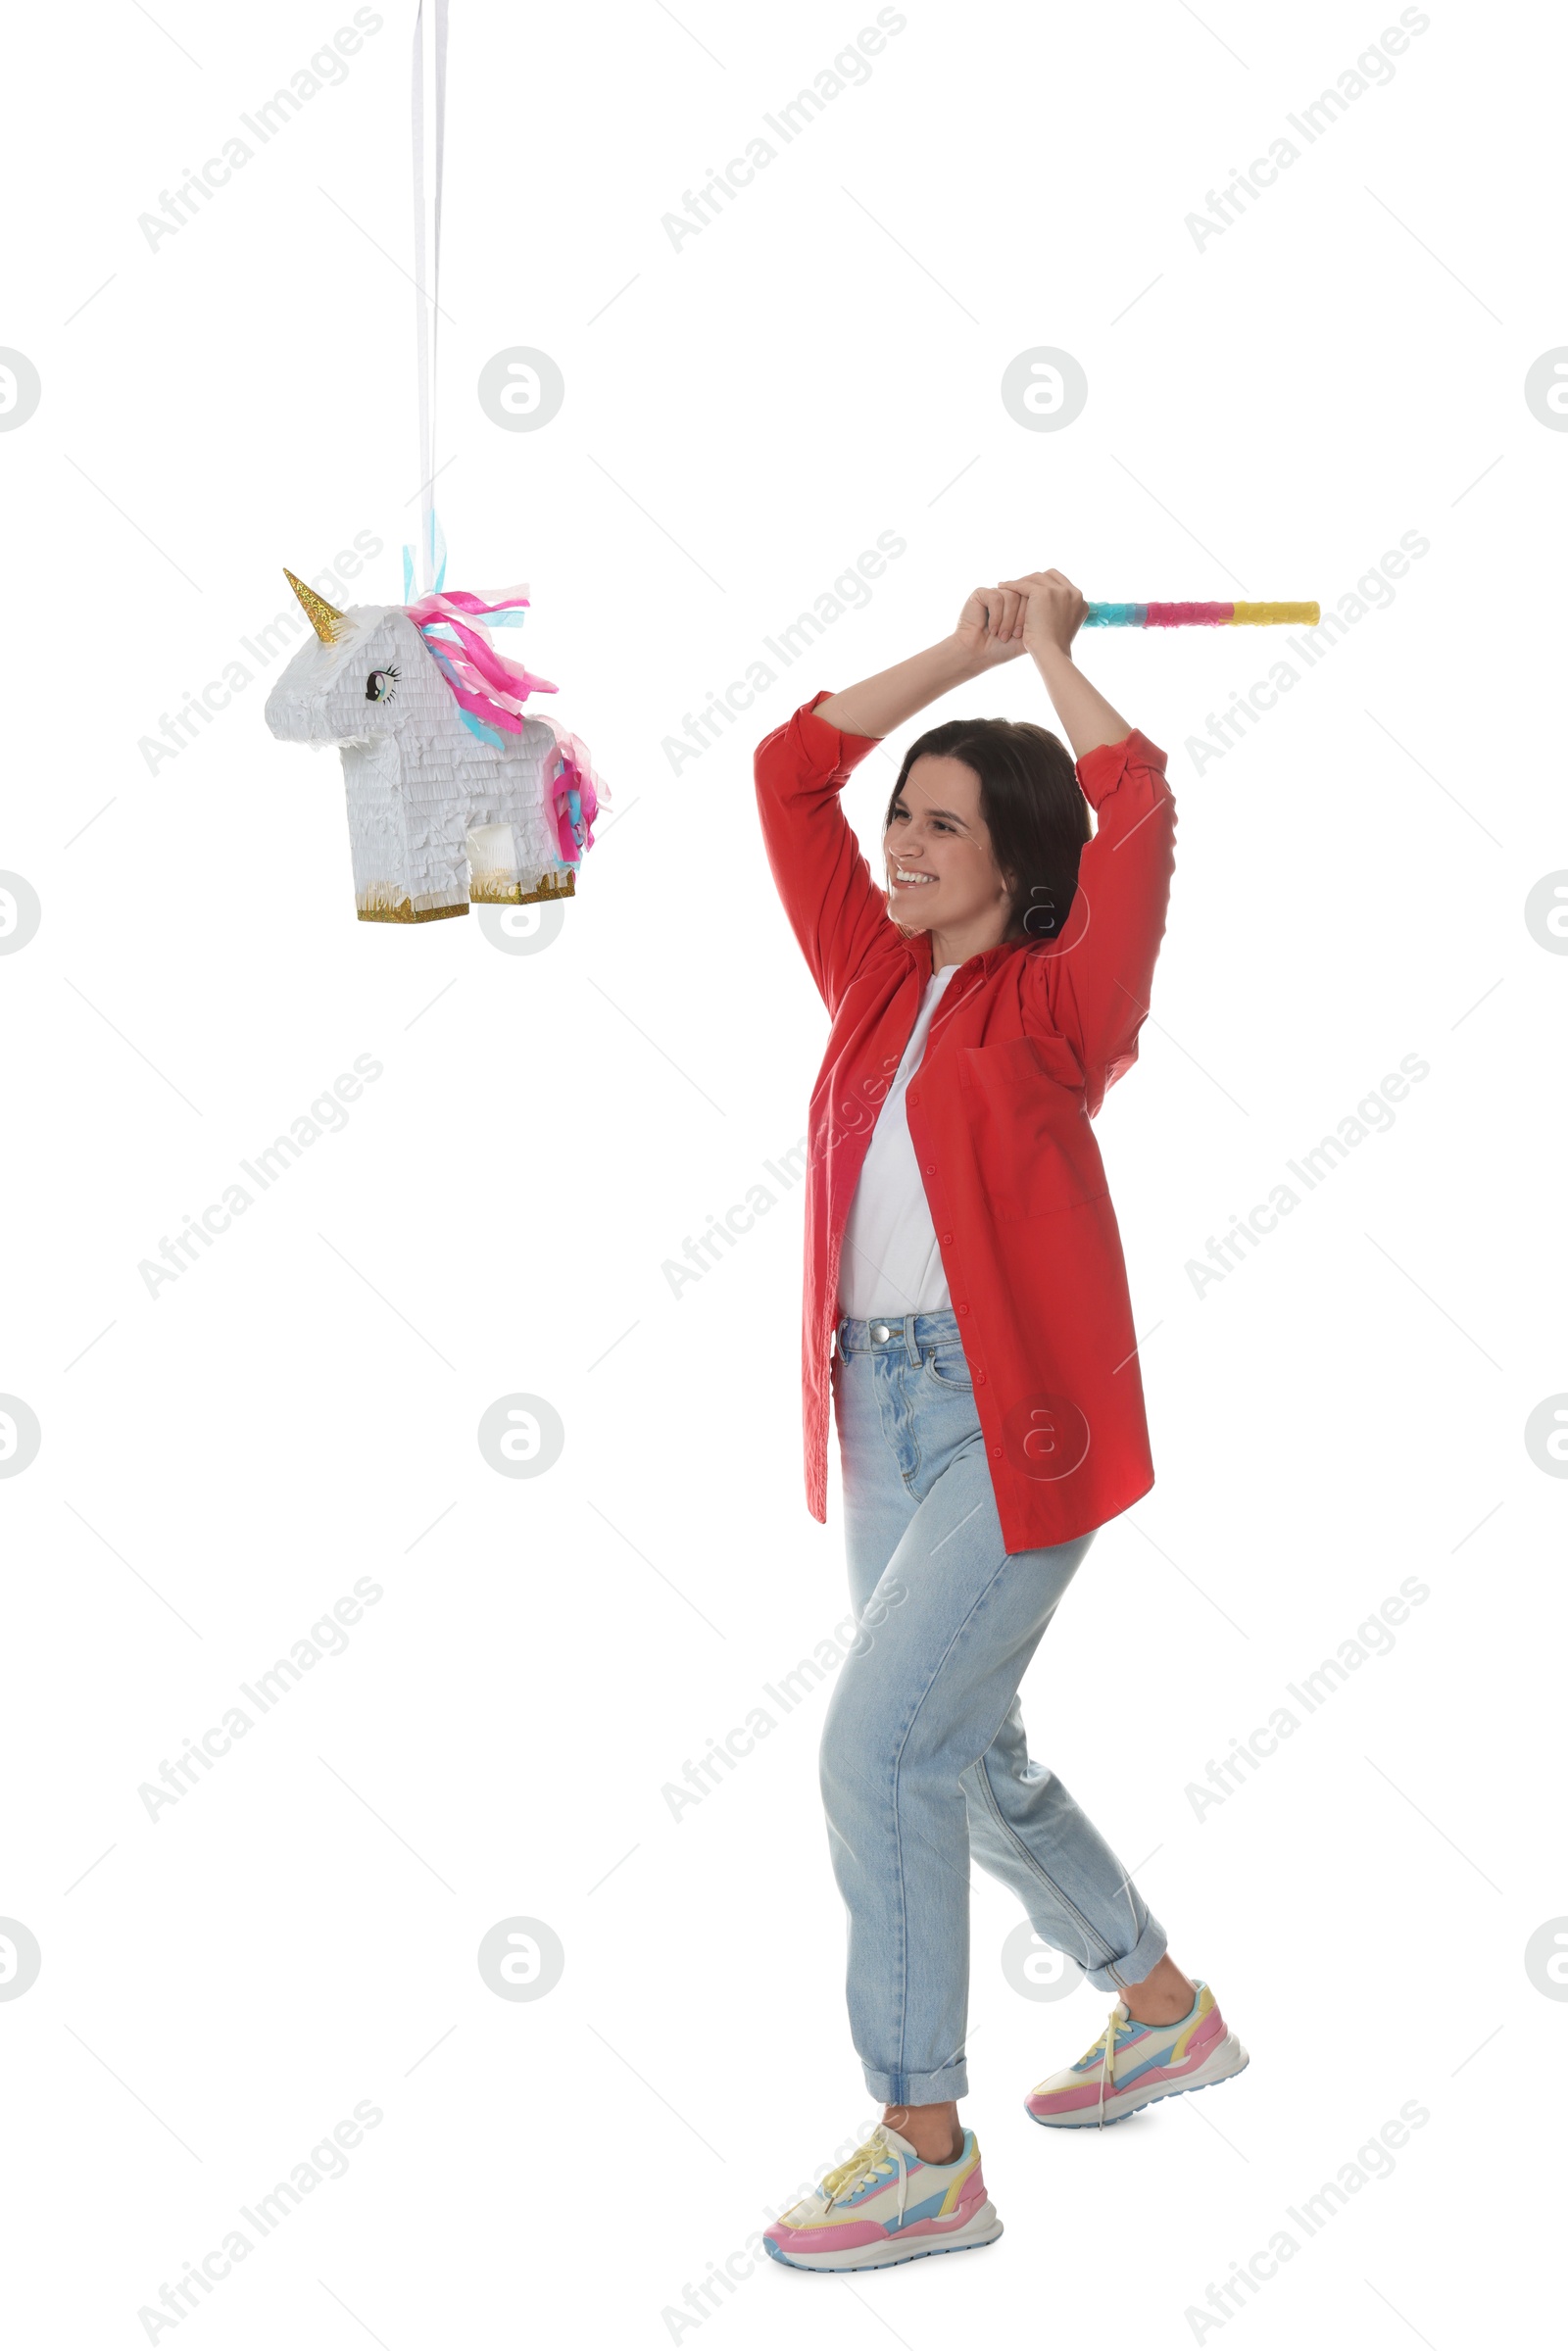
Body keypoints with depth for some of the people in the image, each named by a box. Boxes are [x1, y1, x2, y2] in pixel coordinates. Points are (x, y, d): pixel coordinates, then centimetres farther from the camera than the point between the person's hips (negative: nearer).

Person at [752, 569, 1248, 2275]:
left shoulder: (1056, 1003, -6)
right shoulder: (874, 982, 10)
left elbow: (1144, 813, -19)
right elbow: (790, 771, 11)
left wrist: (1053, 648, -5)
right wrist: (960, 653, 7)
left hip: (1014, 1423, -8)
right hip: (887, 1410, 8)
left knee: (878, 1751, -14)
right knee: (966, 1758, 18)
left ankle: (927, 2160, -4)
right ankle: (1165, 2011, 40)